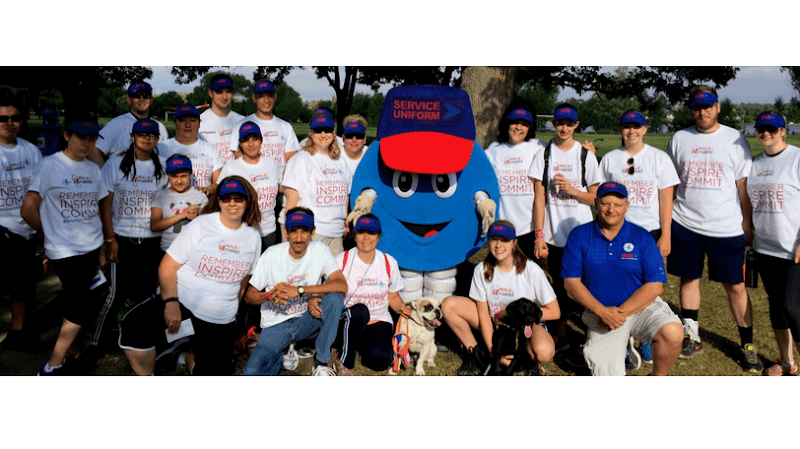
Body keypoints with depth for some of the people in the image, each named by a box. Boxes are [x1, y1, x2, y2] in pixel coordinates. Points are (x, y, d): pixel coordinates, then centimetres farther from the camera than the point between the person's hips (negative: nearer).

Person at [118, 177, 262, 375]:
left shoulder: (253, 237, 4)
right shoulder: (200, 226, -7)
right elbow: (167, 266, -10)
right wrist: (171, 302, -22)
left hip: (219, 321, 3)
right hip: (182, 301, -3)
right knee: (134, 328, -30)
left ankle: (190, 358, 36)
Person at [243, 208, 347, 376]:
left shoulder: (320, 250, -10)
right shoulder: (272, 255, -10)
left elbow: (342, 286, -24)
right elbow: (249, 296, -4)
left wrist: (299, 290, -30)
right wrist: (269, 295, -27)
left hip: (307, 321, 1)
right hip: (276, 324, -1)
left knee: (335, 298, -30)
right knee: (251, 374, -24)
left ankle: (321, 362, -13)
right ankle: (283, 353, 8)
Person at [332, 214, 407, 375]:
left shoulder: (389, 263, 3)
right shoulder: (341, 261, -3)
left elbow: (393, 297, 13)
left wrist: (402, 308, -9)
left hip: (379, 321, 2)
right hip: (349, 322, -1)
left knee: (381, 359, -28)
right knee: (360, 310, -38)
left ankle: (364, 347, 10)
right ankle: (345, 362, -19)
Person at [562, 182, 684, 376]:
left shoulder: (642, 237, -2)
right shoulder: (579, 236, -1)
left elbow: (655, 285, -7)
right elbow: (571, 281, -5)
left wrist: (621, 312, -16)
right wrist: (602, 311, -16)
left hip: (640, 306, 0)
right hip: (599, 313, 0)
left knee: (672, 332, -30)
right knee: (609, 376, -13)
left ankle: (657, 379, 0)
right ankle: (619, 348, 22)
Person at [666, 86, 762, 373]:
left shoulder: (735, 140, 2)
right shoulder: (679, 139, 7)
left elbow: (743, 186, 3)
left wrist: (747, 225, 1)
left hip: (726, 227, -2)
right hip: (685, 224, 2)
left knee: (735, 286, 2)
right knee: (689, 279, 9)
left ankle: (748, 345, 16)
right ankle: (691, 338, 23)